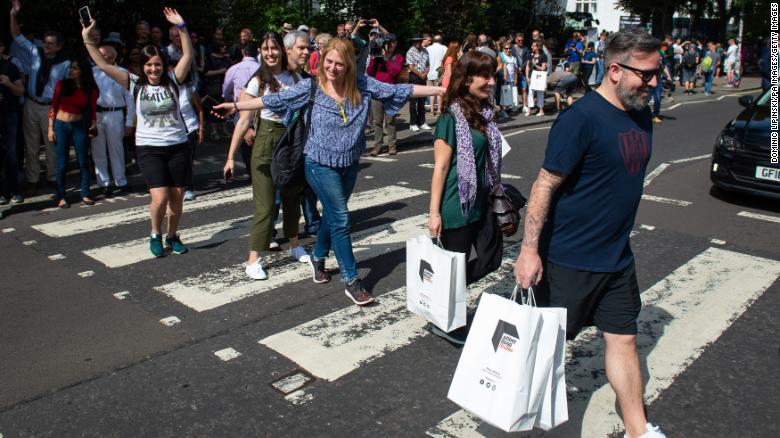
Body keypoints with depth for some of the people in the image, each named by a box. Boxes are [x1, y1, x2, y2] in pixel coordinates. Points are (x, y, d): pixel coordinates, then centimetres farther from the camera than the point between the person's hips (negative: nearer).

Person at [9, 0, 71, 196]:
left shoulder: (65, 64, -7)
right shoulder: (35, 53, 3)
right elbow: (17, 37, 6)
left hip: (51, 108, -3)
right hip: (31, 105, 4)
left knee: (52, 145, 6)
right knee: (31, 145, 7)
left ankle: (52, 177, 21)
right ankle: (32, 180, 15)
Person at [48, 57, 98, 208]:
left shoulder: (90, 90, 1)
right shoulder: (62, 85, -2)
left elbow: (92, 110, 8)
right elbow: (53, 107, 1)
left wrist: (92, 123, -10)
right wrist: (50, 128, -3)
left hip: (79, 126, 1)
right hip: (61, 125, -1)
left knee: (83, 161, 2)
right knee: (62, 163, 3)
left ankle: (85, 195, 12)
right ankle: (61, 197, 11)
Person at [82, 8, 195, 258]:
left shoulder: (172, 81, 2)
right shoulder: (135, 84, 2)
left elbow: (188, 56, -7)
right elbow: (103, 66, -2)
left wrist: (181, 27, -16)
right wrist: (88, 40, -9)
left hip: (177, 147, 1)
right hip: (149, 149, -1)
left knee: (177, 199, 6)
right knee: (160, 198, -13)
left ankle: (172, 236, 29)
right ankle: (155, 235, 14)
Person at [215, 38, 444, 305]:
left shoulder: (362, 84, -4)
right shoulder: (311, 87, -10)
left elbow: (399, 90, -5)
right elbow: (276, 99, -9)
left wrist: (442, 90, -7)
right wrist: (236, 106, -13)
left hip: (350, 164, 4)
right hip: (321, 164, -4)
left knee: (332, 215, 18)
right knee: (341, 219, -6)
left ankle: (318, 257, 44)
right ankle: (351, 281, 3)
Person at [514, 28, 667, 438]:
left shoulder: (640, 116, 5)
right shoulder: (581, 119, -20)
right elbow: (545, 185, -21)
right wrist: (529, 250, -22)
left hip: (617, 256, 7)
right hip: (570, 257, -7)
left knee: (623, 338, 15)